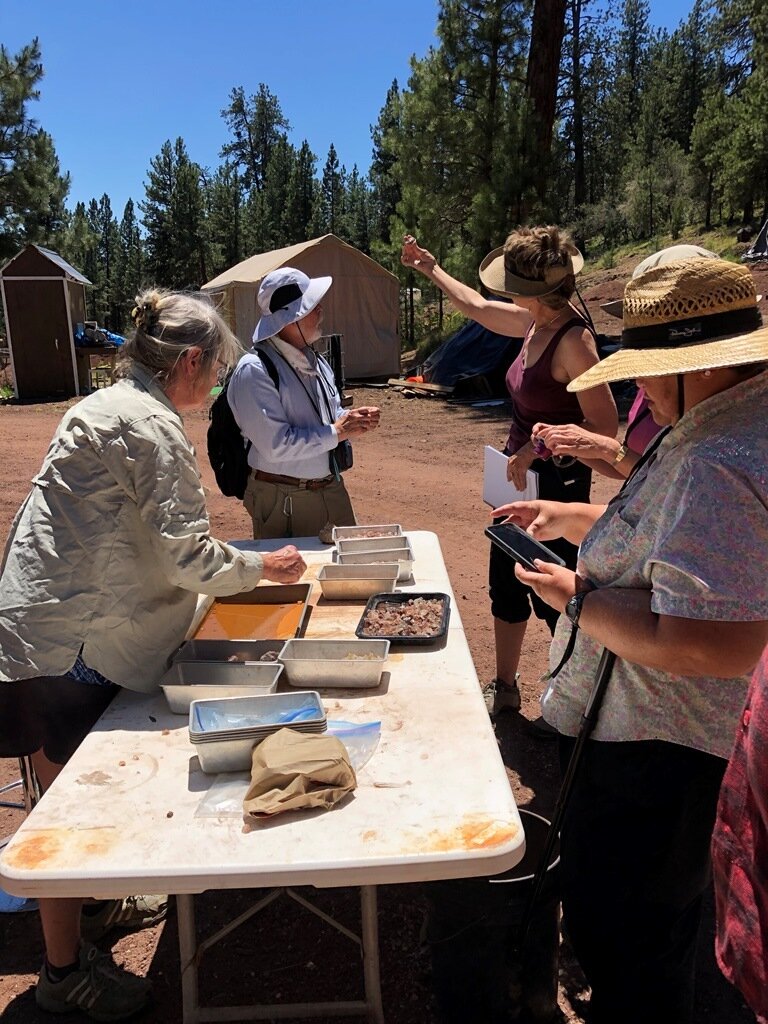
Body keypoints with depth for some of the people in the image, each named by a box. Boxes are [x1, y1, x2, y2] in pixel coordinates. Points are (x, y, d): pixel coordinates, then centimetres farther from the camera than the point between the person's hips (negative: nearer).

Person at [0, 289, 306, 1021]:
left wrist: (224, 561, 18)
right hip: (68, 639, -10)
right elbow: (184, 556, -19)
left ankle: (89, 907, 42)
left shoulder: (106, 406, 14)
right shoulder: (153, 426, -17)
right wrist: (262, 567, -3)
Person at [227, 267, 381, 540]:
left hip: (332, 488, 8)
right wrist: (337, 432, -19)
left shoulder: (314, 361, 8)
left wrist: (352, 418, -4)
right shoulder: (253, 371, -19)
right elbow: (275, 444, -26)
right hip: (284, 500, -8)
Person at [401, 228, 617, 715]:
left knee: (553, 598, 4)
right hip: (521, 478, 9)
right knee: (506, 586, 18)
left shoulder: (574, 340, -23)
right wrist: (432, 269, 28)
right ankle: (504, 689, 36)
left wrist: (539, 446, -23)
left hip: (556, 484, -9)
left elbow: (605, 425, -25)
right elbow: (477, 306, 20)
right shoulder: (536, 323, 2)